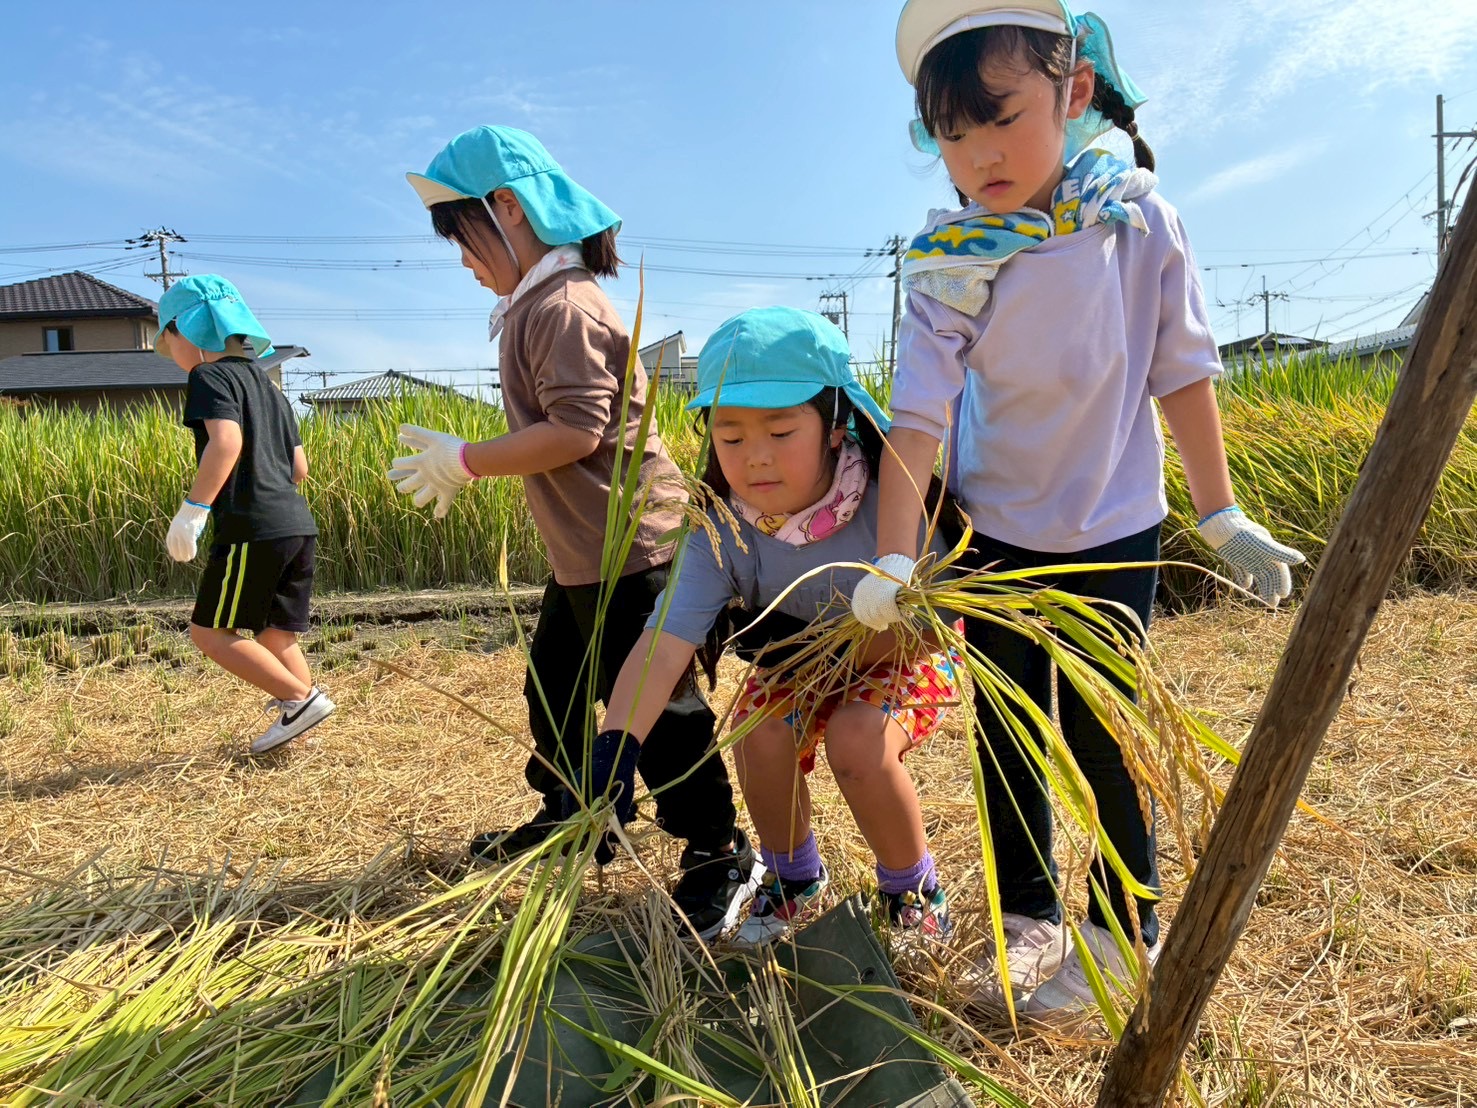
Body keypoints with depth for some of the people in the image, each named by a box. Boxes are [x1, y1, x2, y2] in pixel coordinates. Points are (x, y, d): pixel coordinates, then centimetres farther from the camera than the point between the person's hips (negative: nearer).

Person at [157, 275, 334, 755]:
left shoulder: (210, 376, -3)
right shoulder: (267, 385, 23)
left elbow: (226, 440, -23)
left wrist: (193, 509, -22)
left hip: (252, 529, -9)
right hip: (297, 524, 9)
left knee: (210, 632, 1)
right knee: (274, 633, 15)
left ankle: (303, 698, -5)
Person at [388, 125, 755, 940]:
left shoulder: (564, 304, -18)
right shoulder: (532, 306, 14)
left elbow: (576, 432, -25)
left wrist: (465, 460, -16)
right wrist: (460, 462, 9)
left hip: (628, 547, -11)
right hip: (582, 551, 11)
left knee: (654, 703, -1)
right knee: (553, 687, 22)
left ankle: (718, 856, 14)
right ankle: (569, 815, 41)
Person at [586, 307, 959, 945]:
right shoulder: (722, 531, -24)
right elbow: (663, 644, -34)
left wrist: (813, 647, -26)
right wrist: (613, 749, -48)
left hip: (900, 655, -3)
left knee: (858, 738, -30)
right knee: (758, 731, -23)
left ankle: (913, 889, 1)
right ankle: (794, 880, 8)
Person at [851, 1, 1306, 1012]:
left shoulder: (1138, 221, -13)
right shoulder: (949, 266, -15)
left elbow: (1183, 374, -5)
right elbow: (918, 419, -19)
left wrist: (1223, 518, -2)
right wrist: (894, 562, -28)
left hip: (1113, 528, -1)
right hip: (992, 531, 1)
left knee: (1101, 734, 5)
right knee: (1005, 735, 11)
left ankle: (1123, 930, 28)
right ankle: (1028, 920, 31)